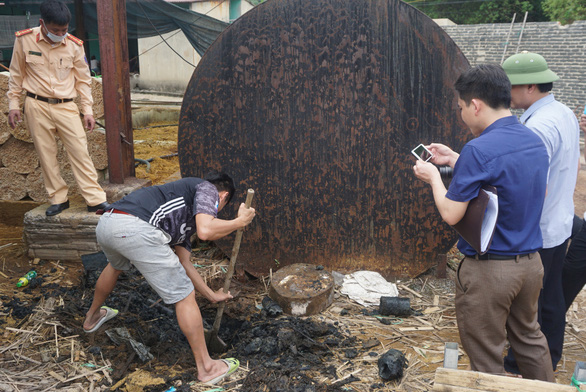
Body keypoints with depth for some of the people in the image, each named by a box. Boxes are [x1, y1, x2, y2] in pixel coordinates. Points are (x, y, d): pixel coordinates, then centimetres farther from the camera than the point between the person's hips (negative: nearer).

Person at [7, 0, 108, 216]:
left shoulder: (74, 45, -3)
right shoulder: (24, 40, -3)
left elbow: (83, 79, 6)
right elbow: (16, 75, 7)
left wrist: (88, 109, 4)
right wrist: (13, 103, 6)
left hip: (66, 106, 0)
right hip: (37, 105, 0)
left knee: (80, 151, -4)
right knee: (46, 155, 4)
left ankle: (95, 199, 0)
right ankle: (58, 199, 15)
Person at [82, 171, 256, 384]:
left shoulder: (187, 214, 36)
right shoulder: (207, 188, 13)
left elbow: (184, 263, 38)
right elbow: (205, 231, -8)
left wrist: (212, 295, 45)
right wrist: (239, 221, 10)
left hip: (105, 224, 10)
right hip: (135, 229, -9)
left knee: (116, 266, 43)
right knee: (184, 296, 4)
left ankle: (93, 316, 66)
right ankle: (206, 367, 15)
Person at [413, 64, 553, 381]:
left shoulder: (479, 150, -23)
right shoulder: (535, 141, 3)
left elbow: (450, 214, -20)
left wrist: (434, 177, -4)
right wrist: (455, 161, 14)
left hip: (488, 270, -8)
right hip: (530, 262, 8)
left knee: (486, 357, 10)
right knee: (529, 338, 28)